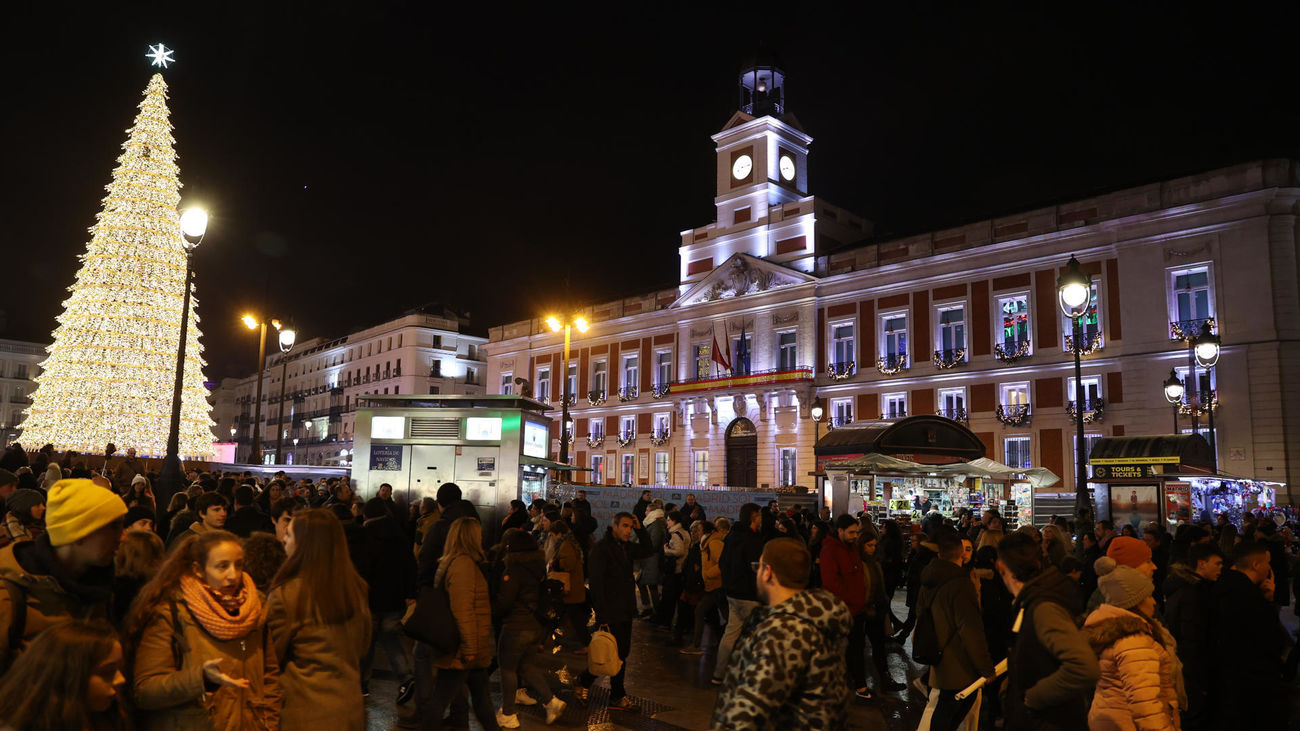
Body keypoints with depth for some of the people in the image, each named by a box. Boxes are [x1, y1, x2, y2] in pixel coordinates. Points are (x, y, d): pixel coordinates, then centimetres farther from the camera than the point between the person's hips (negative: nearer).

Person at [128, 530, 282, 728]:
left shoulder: (254, 612, 2)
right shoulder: (169, 613, -13)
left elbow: (270, 674, 7)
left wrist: (269, 724, -3)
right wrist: (201, 677, -31)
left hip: (248, 725, 4)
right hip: (190, 725, -4)